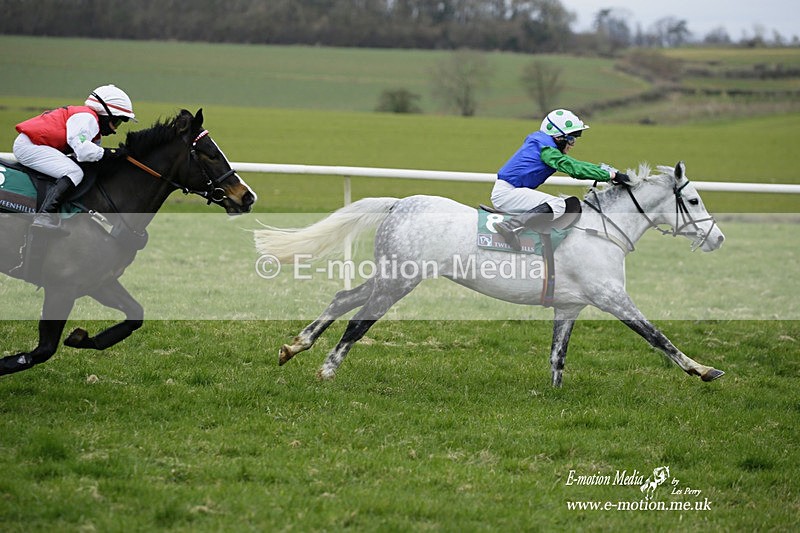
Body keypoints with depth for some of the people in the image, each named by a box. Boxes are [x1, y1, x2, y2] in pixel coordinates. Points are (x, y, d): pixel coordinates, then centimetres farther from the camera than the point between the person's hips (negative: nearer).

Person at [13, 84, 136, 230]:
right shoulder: (87, 118, -13)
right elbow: (83, 151, -26)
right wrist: (111, 152, -17)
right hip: (29, 146, -11)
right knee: (74, 173, -20)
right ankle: (45, 214, -33)